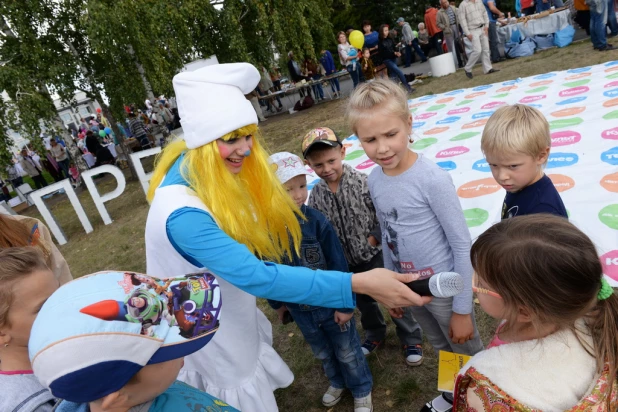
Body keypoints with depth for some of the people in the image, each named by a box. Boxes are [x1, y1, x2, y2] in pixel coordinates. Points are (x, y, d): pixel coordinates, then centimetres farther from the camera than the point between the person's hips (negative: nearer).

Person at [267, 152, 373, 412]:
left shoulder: (316, 221, -23)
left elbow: (338, 265, -15)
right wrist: (277, 303, 9)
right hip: (299, 308, 3)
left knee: (347, 352, 19)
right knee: (322, 353, 27)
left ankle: (362, 390, 45)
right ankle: (337, 382, 55)